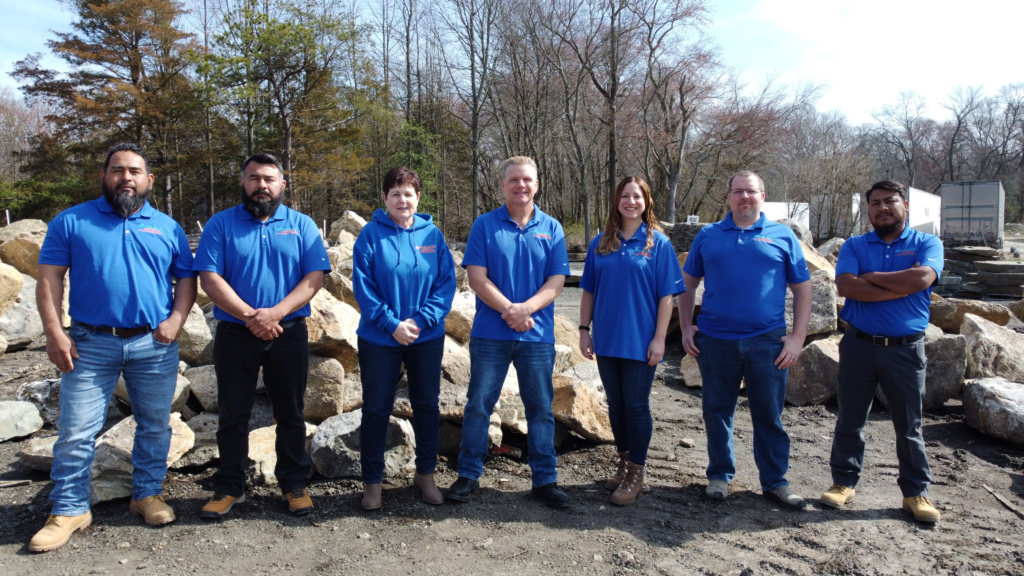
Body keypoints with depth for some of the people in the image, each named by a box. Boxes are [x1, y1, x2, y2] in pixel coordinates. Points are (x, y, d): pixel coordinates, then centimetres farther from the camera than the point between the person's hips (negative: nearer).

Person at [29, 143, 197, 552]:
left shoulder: (167, 227, 9)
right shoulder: (72, 222, 4)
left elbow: (186, 279, 10)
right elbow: (49, 278, 1)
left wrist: (176, 320, -5)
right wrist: (54, 332, -9)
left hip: (155, 345, 2)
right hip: (90, 344, -1)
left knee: (155, 426, 10)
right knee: (76, 431, 1)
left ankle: (148, 494, 27)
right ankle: (69, 510, 15)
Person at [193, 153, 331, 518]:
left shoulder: (302, 225, 5)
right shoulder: (221, 224, 4)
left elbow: (314, 278, -4)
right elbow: (210, 278, -6)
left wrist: (275, 312, -16)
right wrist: (249, 316, -16)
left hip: (289, 334, 0)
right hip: (234, 334, 0)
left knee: (290, 414, 8)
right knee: (233, 415, 9)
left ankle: (294, 484, 21)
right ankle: (229, 487, 22)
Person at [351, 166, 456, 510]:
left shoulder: (432, 234, 1)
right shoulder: (371, 234, -5)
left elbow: (447, 283, -4)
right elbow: (362, 286, -10)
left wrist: (421, 320, -15)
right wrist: (392, 324, -17)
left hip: (427, 338, 2)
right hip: (380, 339, -2)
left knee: (427, 405, 12)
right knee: (376, 409, 6)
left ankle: (425, 474, 30)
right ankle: (372, 482, 21)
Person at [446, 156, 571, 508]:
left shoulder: (551, 228, 6)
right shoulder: (485, 225, 2)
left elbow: (556, 281, -1)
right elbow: (476, 277, -5)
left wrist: (525, 308, -16)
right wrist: (508, 310, -15)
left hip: (537, 335, 1)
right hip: (490, 334, -1)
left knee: (541, 409, 8)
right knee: (478, 405, 5)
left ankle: (545, 479, 21)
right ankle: (469, 475, 20)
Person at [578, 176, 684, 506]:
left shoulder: (658, 243, -3)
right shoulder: (601, 244, 6)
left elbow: (667, 295, -5)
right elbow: (589, 291, 10)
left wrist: (659, 338, -11)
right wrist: (584, 329, 5)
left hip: (640, 340, -4)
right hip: (607, 339, 4)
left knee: (636, 405, 2)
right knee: (616, 403, 13)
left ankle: (636, 474, 15)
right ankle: (624, 463, 29)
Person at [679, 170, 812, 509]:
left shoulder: (783, 236, 7)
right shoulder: (708, 236, 9)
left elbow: (802, 289, 6)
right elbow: (688, 284, 14)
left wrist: (798, 337, -2)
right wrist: (686, 327, 4)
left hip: (767, 341, -1)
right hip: (714, 340, 1)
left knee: (769, 414, 6)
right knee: (717, 411, 10)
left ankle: (775, 482, 20)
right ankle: (719, 475, 25)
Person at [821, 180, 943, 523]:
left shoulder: (927, 244, 3)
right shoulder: (854, 246, 5)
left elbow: (922, 278, -19)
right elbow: (845, 286, -13)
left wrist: (870, 276, -10)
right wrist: (901, 288, -15)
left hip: (906, 349, -1)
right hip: (859, 345, 1)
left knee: (909, 425, 9)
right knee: (850, 420, 10)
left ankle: (915, 492, 22)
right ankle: (844, 481, 23)